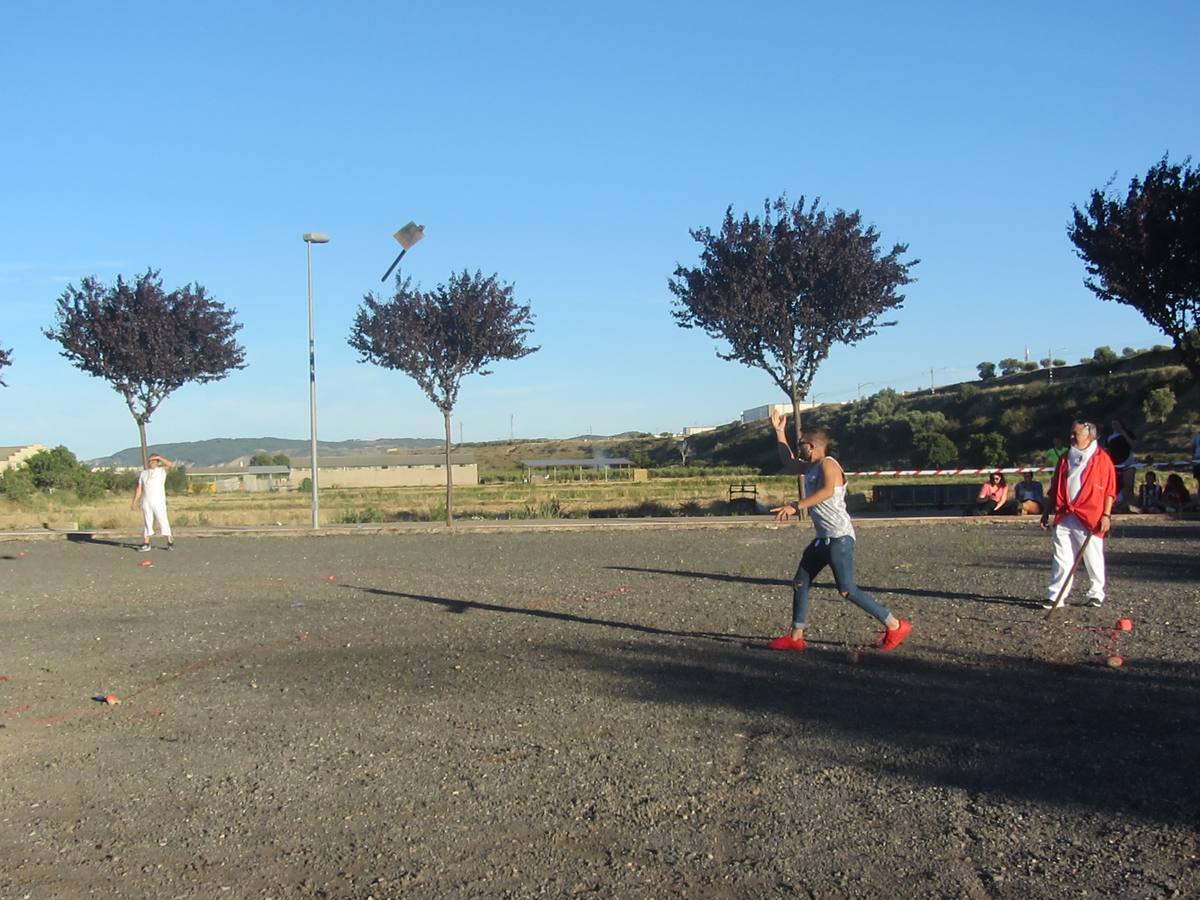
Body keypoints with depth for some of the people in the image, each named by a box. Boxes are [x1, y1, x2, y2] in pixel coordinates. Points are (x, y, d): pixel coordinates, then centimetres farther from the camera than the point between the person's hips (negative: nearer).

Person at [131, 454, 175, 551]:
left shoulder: (161, 470, 7)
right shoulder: (143, 473, 17)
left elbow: (170, 464, -13)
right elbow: (139, 489, 14)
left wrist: (158, 457, -12)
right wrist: (134, 502, 7)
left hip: (159, 500, -3)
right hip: (146, 501, 4)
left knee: (162, 520, -6)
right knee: (147, 521, 5)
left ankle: (170, 541, -2)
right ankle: (146, 543, 6)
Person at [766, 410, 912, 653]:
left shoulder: (828, 464, -12)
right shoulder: (811, 468, 16)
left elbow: (828, 491, -32)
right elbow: (789, 463, 35)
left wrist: (796, 506, -38)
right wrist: (780, 431, 30)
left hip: (839, 537, -10)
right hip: (822, 538, 10)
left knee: (847, 591, -10)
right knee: (800, 583, 10)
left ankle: (895, 626, -2)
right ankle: (796, 637, 17)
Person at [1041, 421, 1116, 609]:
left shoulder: (1102, 459, 0)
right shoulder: (1065, 459, 15)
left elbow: (1110, 490, -3)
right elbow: (1055, 489, 19)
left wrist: (1106, 515, -9)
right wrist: (1047, 512, 16)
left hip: (1090, 518, -4)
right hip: (1063, 517, 4)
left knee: (1093, 558, 5)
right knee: (1061, 558, 1)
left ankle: (1096, 593, 19)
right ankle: (1056, 595, 1)